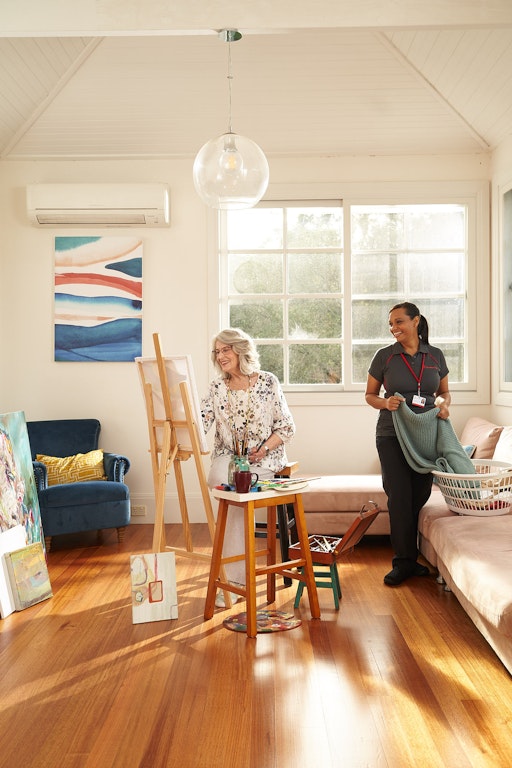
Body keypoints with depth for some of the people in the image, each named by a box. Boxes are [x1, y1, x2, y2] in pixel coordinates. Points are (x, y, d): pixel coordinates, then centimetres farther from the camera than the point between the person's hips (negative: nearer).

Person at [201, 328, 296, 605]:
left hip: (263, 459, -2)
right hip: (227, 456, 2)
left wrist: (264, 449, -13)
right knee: (218, 479, -30)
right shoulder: (217, 387, 8)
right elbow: (201, 421, -6)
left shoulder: (267, 382, 0)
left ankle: (233, 577, -16)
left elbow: (286, 427, 1)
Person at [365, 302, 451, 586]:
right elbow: (370, 395, 6)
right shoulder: (384, 356, 0)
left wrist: (444, 403, -6)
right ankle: (404, 561, 6)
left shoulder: (435, 356, 5)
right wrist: (385, 403, -14)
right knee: (400, 497, -5)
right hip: (392, 437, -2)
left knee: (420, 496, 6)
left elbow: (445, 392, 16)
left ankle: (408, 558, 20)